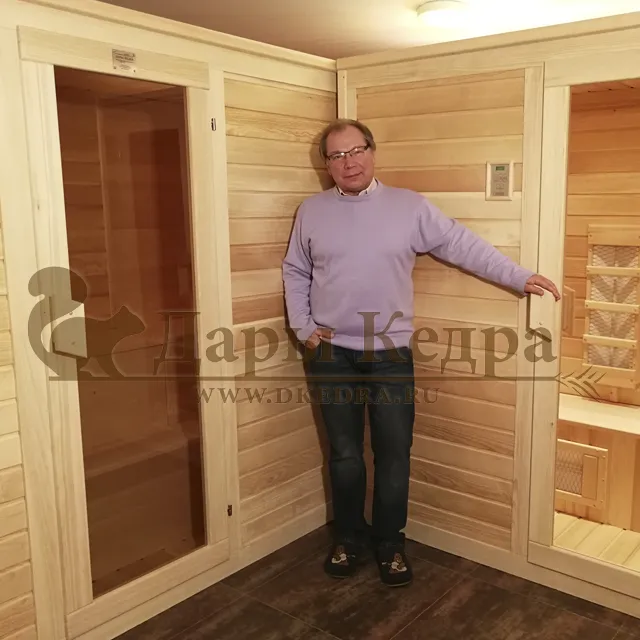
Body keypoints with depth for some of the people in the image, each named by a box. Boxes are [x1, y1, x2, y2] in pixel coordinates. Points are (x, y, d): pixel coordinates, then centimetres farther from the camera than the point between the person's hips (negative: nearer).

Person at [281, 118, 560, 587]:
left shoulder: (409, 206, 0)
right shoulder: (311, 211, 4)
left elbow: (464, 245, 0)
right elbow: (295, 273, 11)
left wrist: (520, 277, -4)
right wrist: (302, 327, 0)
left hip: (391, 354, -1)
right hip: (332, 354, 1)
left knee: (393, 455, 6)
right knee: (345, 454, 11)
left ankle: (390, 543, 26)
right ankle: (349, 538, 30)